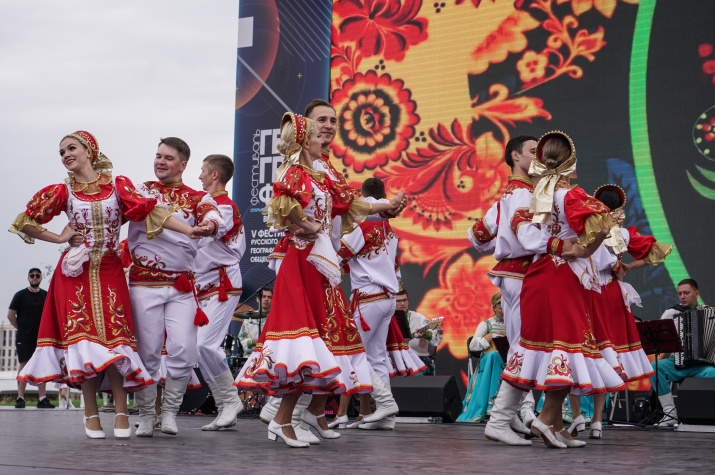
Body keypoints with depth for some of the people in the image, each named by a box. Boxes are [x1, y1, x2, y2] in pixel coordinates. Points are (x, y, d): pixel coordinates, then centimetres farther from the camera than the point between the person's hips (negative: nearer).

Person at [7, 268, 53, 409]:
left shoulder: (46, 296, 10)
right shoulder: (21, 295, 2)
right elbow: (10, 315, 2)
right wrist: (21, 328, 1)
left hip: (42, 337, 3)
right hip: (24, 338, -3)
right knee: (24, 366, -6)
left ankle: (43, 399, 0)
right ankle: (20, 398, -5)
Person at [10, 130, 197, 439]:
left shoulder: (117, 185, 5)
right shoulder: (62, 192, 8)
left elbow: (149, 209, -6)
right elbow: (24, 223, 10)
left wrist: (190, 231, -17)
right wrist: (59, 238, 4)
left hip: (109, 272, -1)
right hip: (76, 273, 1)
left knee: (114, 332, -8)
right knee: (82, 333, -5)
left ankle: (121, 413, -6)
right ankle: (91, 413, 0)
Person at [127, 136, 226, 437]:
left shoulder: (198, 198, 11)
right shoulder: (139, 190, 13)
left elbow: (216, 220, -10)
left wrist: (210, 226, -35)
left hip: (182, 284, 1)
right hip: (144, 281, 0)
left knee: (184, 349, -8)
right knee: (147, 350, -2)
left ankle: (170, 411, 10)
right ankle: (146, 416, 11)